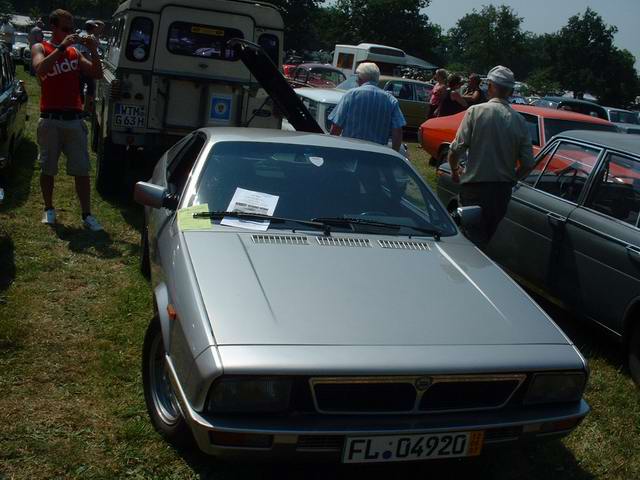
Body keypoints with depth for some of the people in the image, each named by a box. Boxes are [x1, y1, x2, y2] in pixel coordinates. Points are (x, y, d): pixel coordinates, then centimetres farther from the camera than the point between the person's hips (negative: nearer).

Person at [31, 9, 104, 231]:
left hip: (74, 119, 2)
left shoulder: (75, 52, 13)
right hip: (50, 119, -2)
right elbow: (40, 69, -19)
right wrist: (61, 47, -21)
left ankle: (87, 215, 2)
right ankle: (49, 209, 23)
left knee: (82, 171, -1)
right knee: (48, 169, 7)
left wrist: (94, 51, -6)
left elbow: (97, 75, 7)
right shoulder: (40, 48, 3)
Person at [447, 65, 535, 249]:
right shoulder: (519, 120, 1)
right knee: (490, 237, 19)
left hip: (475, 187, -4)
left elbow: (456, 149, -12)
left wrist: (454, 170, 8)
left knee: (474, 239, 1)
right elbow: (528, 164, 1)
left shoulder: (476, 111, -9)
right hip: (503, 191, 4)